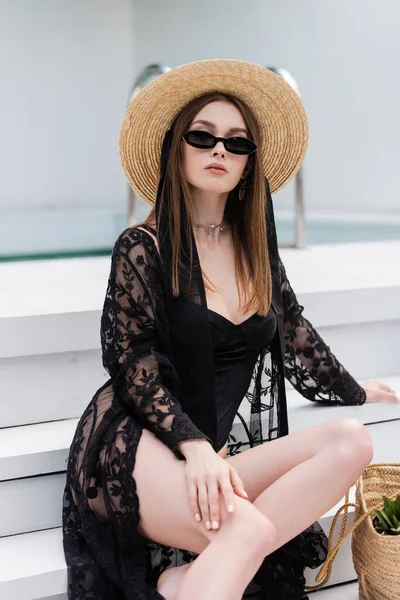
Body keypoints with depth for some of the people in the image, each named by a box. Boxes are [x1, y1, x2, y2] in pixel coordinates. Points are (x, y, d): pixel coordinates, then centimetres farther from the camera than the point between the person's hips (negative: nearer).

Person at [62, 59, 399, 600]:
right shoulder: (142, 248, -2)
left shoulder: (255, 246, 15)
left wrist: (355, 391, 33)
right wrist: (193, 445, -19)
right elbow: (135, 371, -6)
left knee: (351, 440, -22)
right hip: (140, 447, -7)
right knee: (250, 529, -35)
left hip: (227, 449, 7)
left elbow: (293, 332, 25)